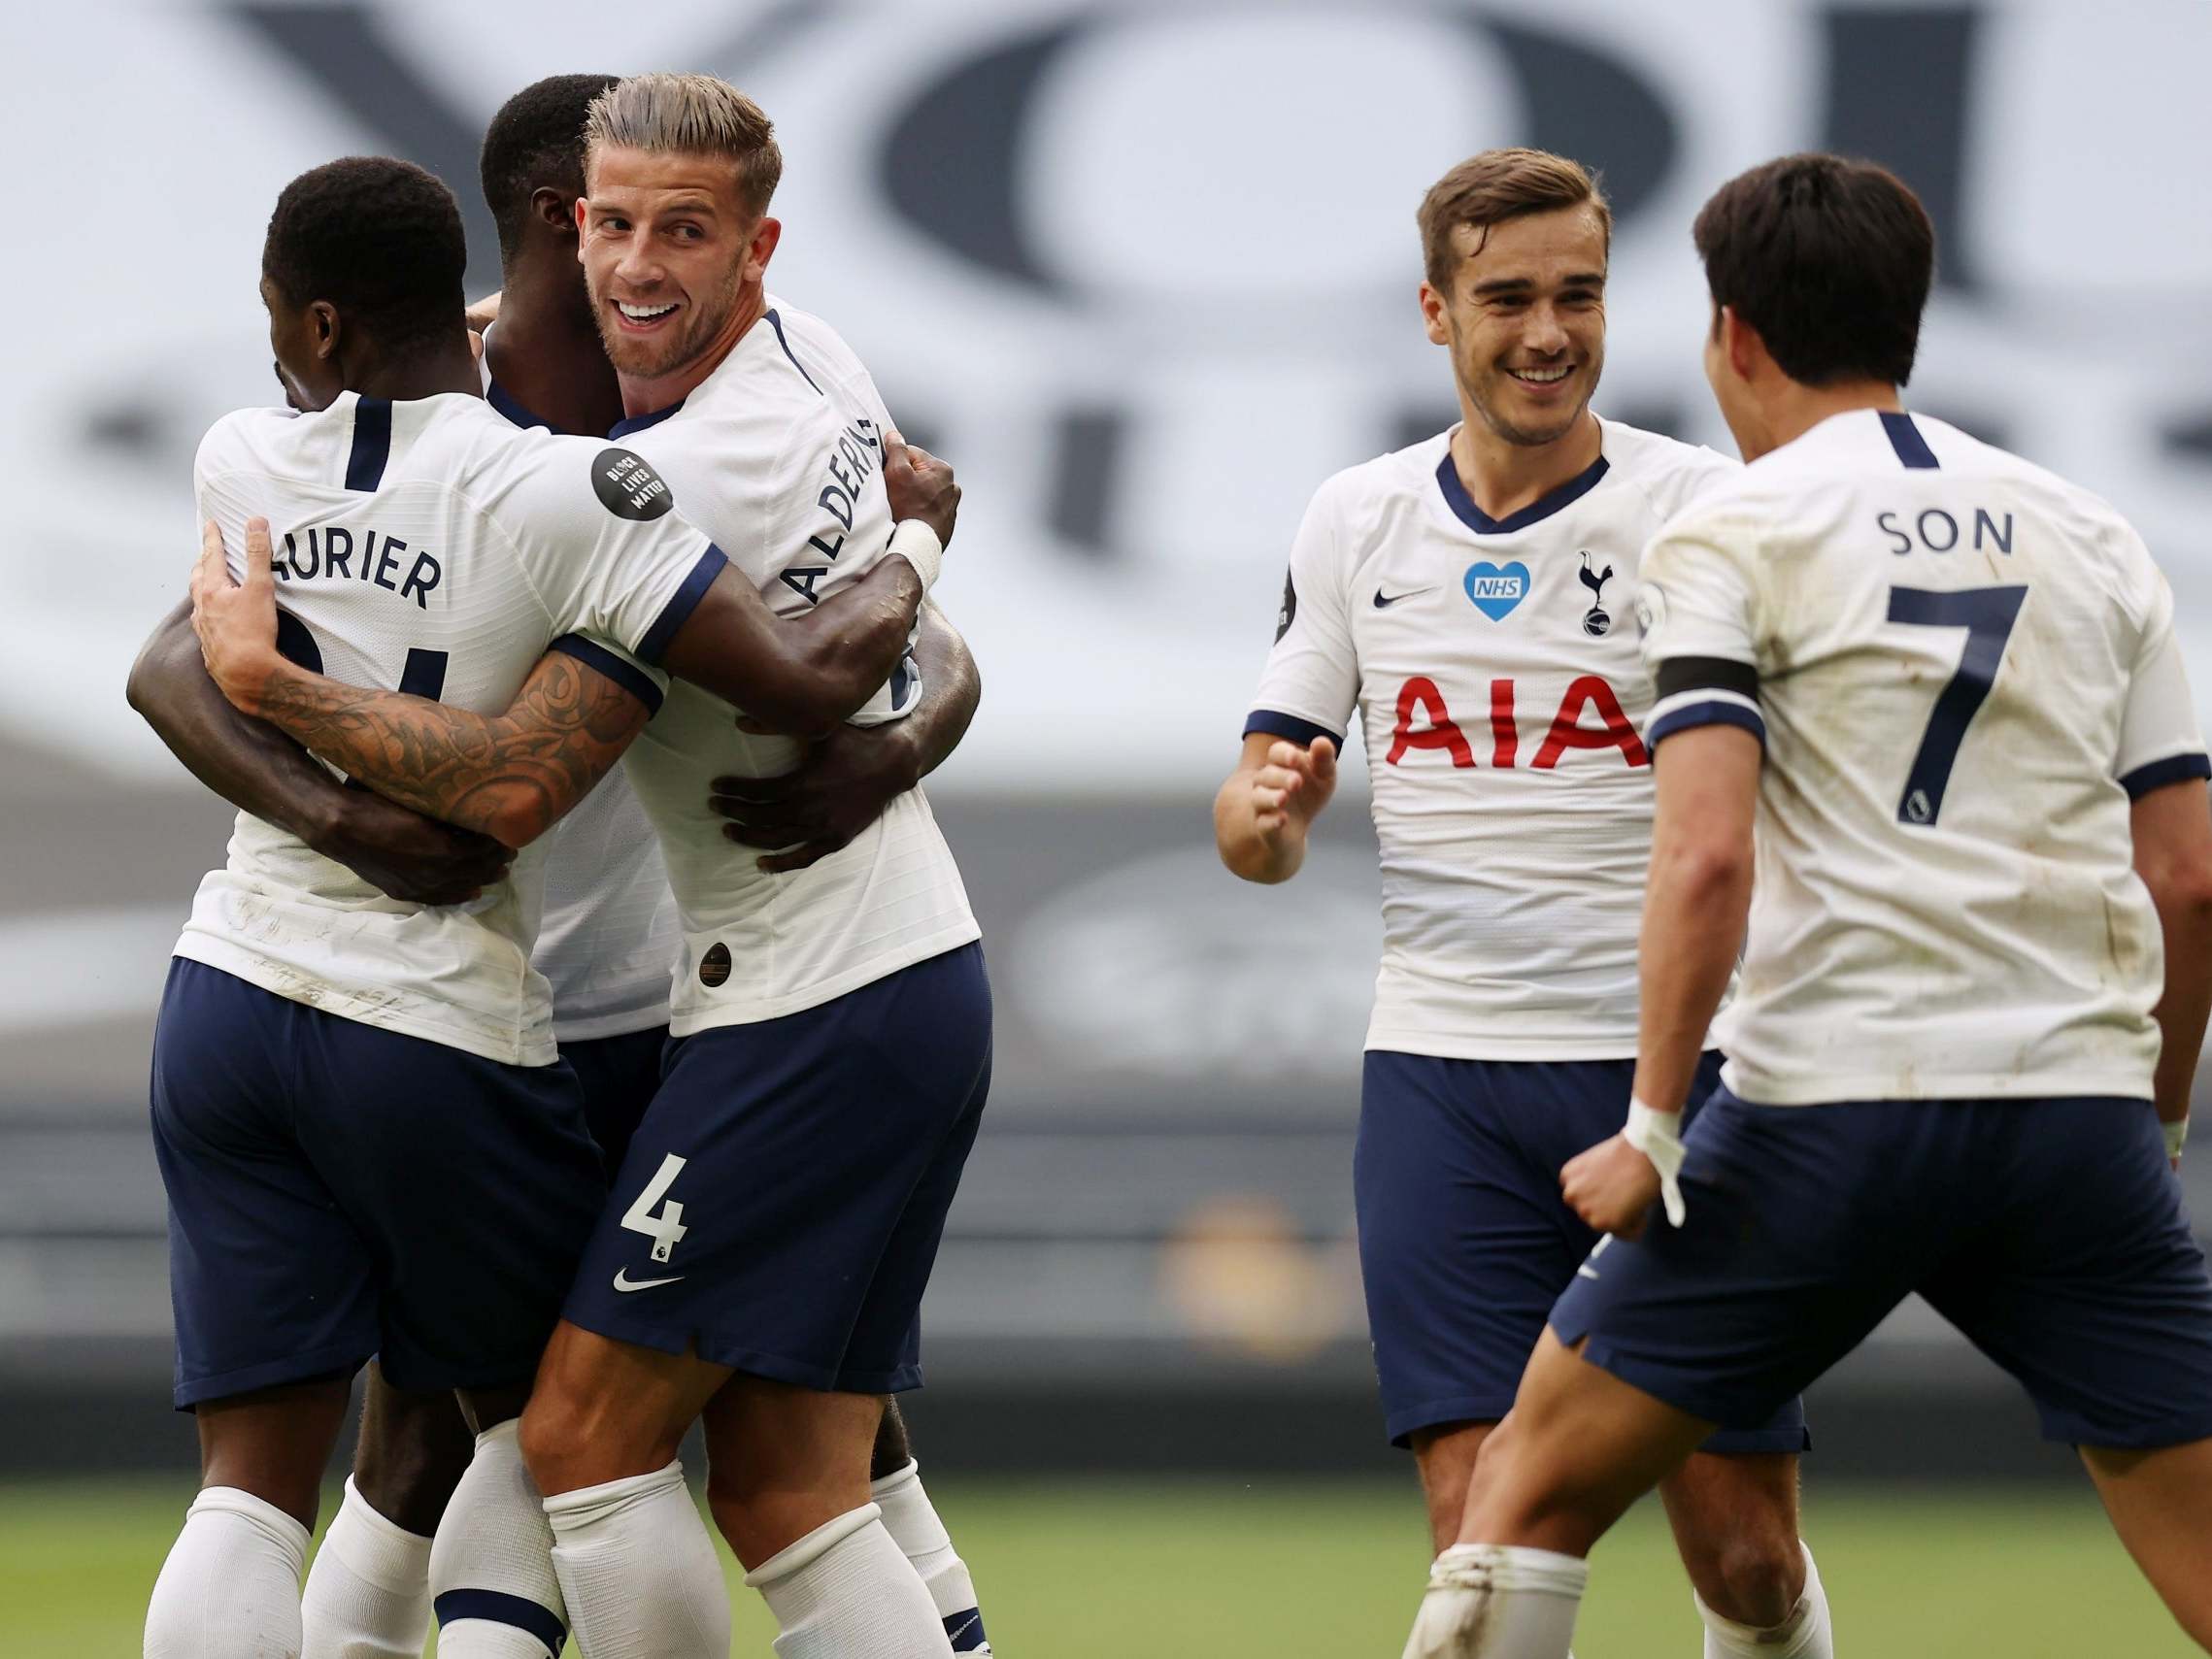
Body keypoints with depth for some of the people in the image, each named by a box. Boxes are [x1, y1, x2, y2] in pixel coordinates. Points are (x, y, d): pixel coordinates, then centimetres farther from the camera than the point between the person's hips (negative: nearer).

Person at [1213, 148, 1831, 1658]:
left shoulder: (1707, 511, -3)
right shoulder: (1356, 524, 9)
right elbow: (1266, 818, 15)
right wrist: (1263, 814, -9)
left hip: (1671, 1065, -2)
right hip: (1442, 1072, 2)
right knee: (1482, 1529, -9)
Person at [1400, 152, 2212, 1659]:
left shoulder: (1732, 536, 1)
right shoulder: (2091, 537, 14)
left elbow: (1706, 853, -12)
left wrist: (1654, 1127, -7)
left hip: (1836, 1108, -3)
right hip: (2081, 1097, 3)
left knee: (1537, 1485, 10)